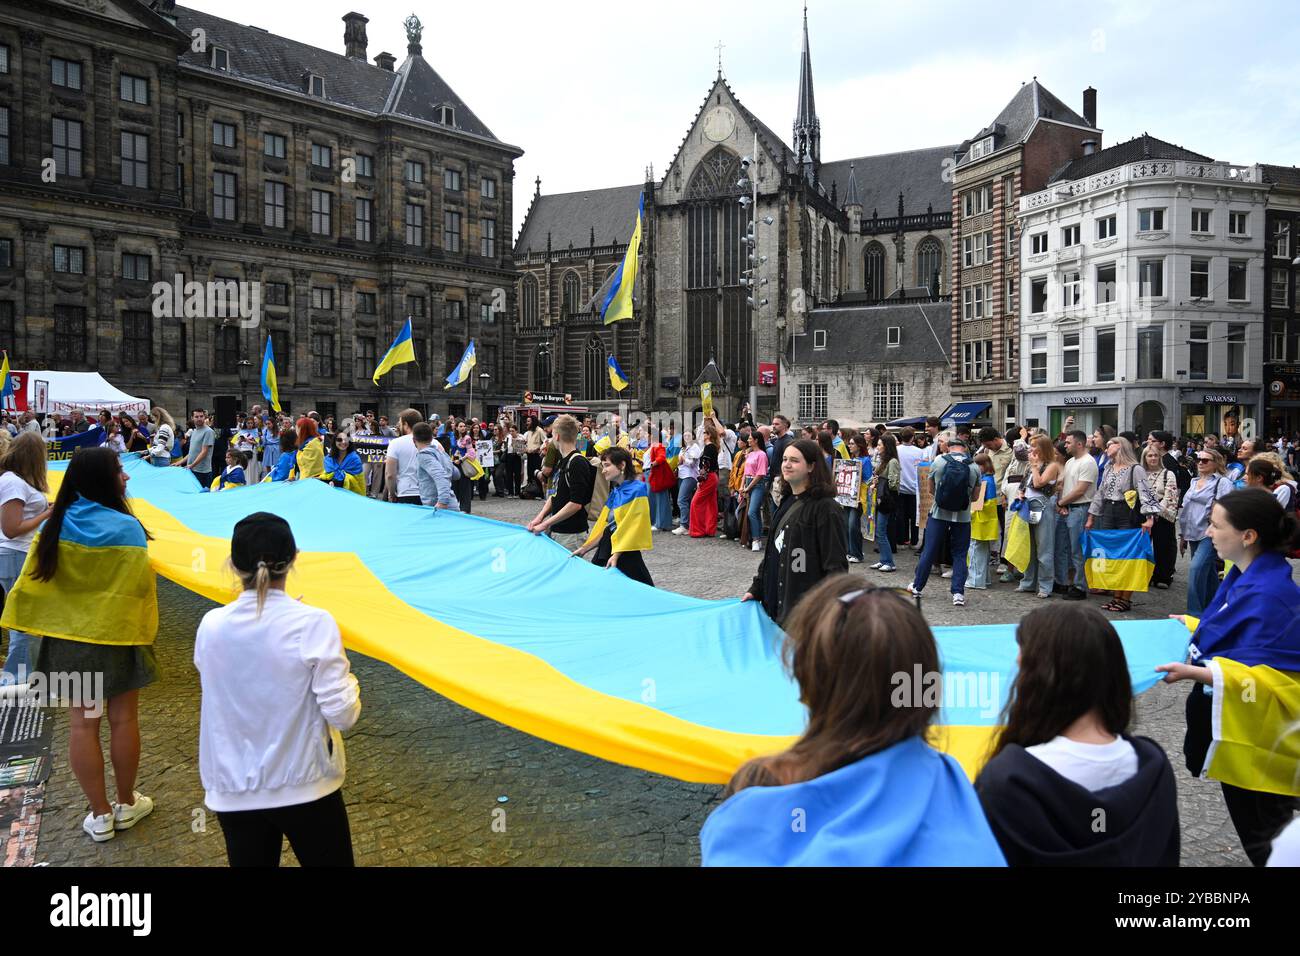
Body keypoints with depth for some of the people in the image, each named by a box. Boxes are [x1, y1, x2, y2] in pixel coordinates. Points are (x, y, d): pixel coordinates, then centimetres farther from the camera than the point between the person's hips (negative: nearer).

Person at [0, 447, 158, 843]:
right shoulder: (126, 528, -16)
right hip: (117, 635, -3)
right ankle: (127, 804, 25)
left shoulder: (56, 523, -5)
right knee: (123, 720, 12)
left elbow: (33, 579, 0)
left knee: (82, 723, 10)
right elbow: (140, 587, -13)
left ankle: (99, 815, 19)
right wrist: (143, 629, 0)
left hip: (68, 637, 3)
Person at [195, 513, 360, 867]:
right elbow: (341, 715, -16)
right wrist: (346, 676, 2)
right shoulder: (312, 624, -18)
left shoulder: (210, 626, -6)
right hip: (305, 786, -3)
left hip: (233, 790, 3)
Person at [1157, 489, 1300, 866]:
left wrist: (1196, 673, -37)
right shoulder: (1247, 576, 2)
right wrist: (1193, 626, 23)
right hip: (1229, 719, 10)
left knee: (1262, 839, 8)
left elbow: (1268, 677, -30)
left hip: (1257, 736, -10)